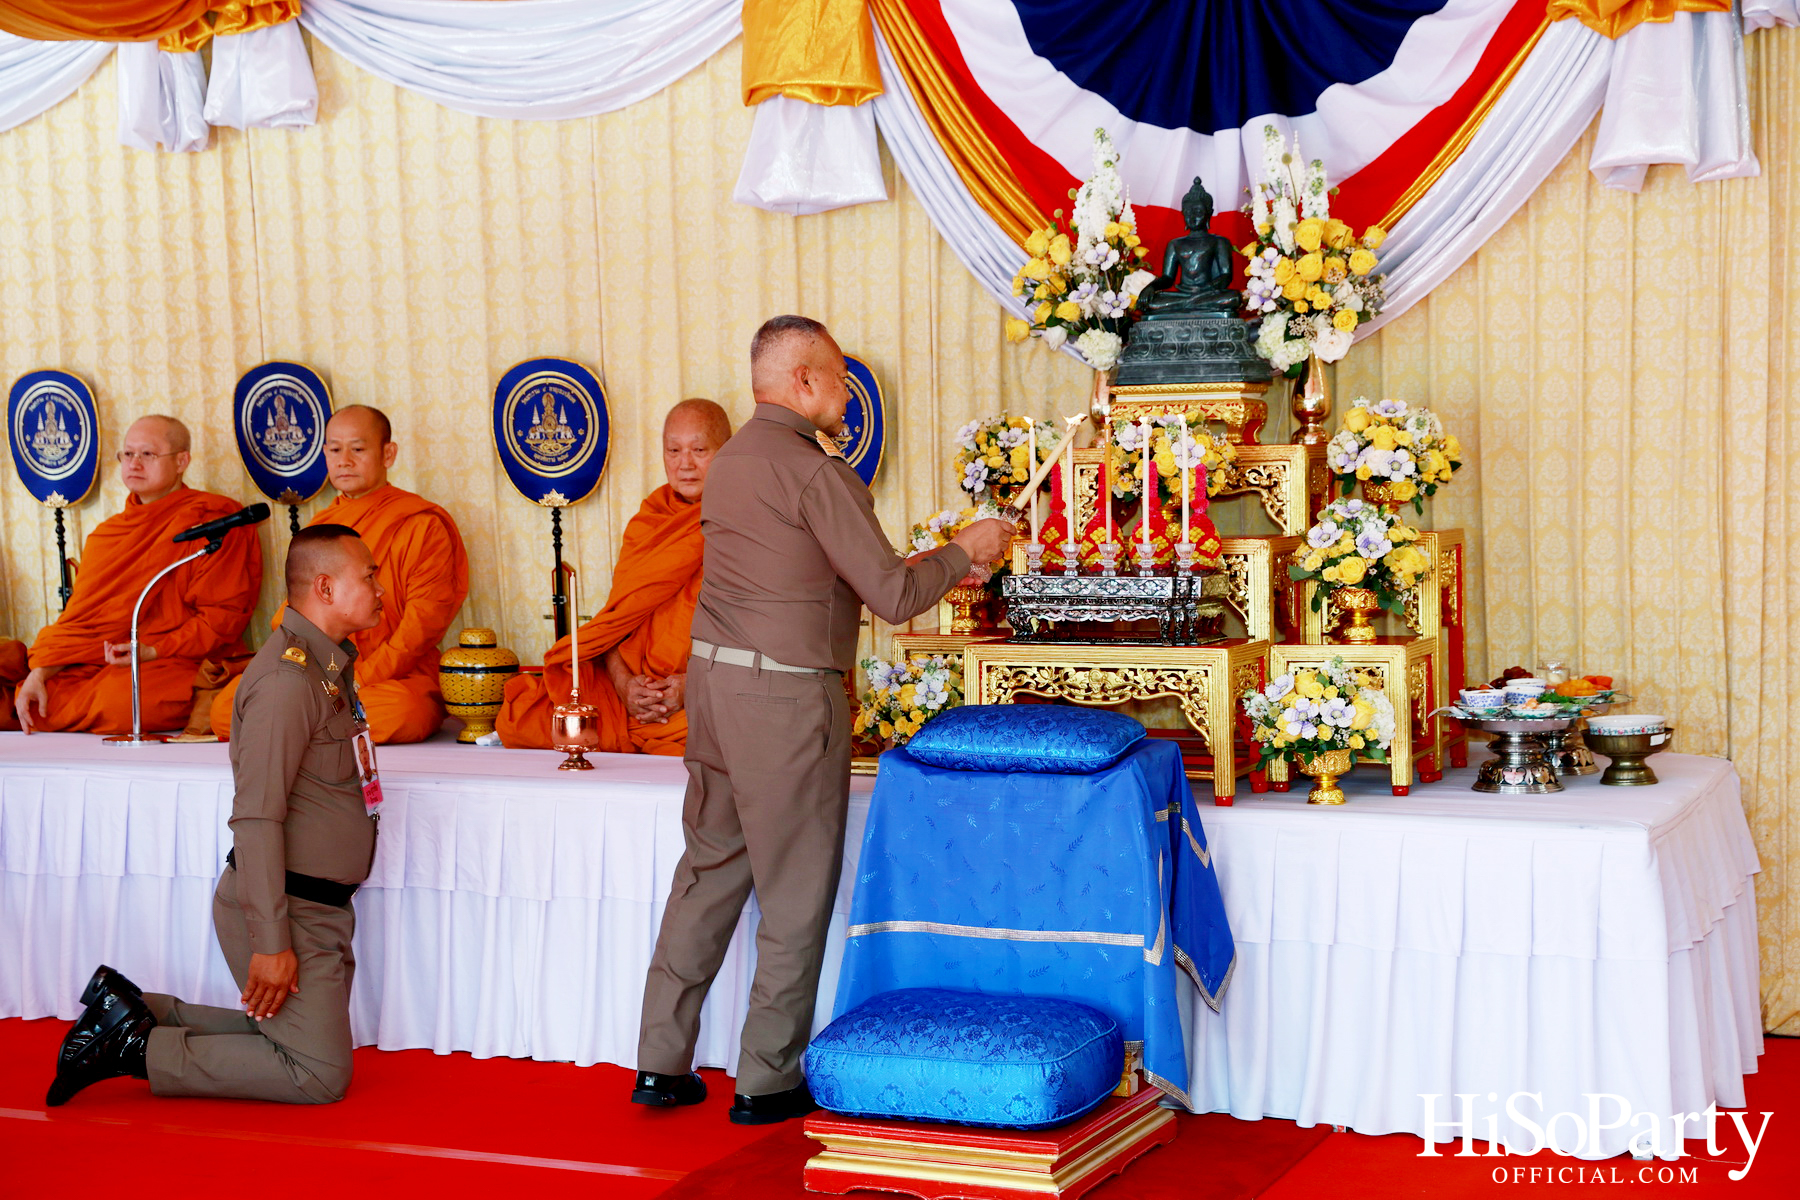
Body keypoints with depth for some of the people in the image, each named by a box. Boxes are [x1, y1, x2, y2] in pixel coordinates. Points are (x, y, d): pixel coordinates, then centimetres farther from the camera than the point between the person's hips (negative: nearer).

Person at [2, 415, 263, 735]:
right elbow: (80, 617, 14)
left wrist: (154, 651, -17)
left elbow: (224, 615, -7)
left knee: (122, 701, -37)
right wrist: (39, 673, -2)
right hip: (96, 666, 5)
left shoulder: (210, 521, -1)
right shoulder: (107, 533, 21)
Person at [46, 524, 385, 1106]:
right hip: (286, 910, -10)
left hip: (321, 903, 10)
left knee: (284, 1032, 15)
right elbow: (256, 818, -25)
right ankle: (134, 1048, -1)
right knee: (319, 1074, -6)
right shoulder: (287, 678, -20)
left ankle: (130, 1011, 17)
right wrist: (270, 943, -26)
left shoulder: (327, 665, 12)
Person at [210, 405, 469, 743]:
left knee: (402, 713, -40)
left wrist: (360, 678, -17)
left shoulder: (421, 525, 0)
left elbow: (425, 619, -8)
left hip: (394, 677, -5)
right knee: (225, 710, -16)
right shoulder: (320, 526, 20)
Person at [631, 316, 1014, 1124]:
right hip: (784, 694, -8)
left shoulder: (731, 460, 13)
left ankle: (662, 1063, 18)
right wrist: (962, 552, 3)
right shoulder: (814, 471, -14)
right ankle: (768, 1082, 10)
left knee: (709, 870, 14)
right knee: (795, 892, 3)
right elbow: (891, 595, -15)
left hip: (713, 677, 8)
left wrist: (934, 568, 21)